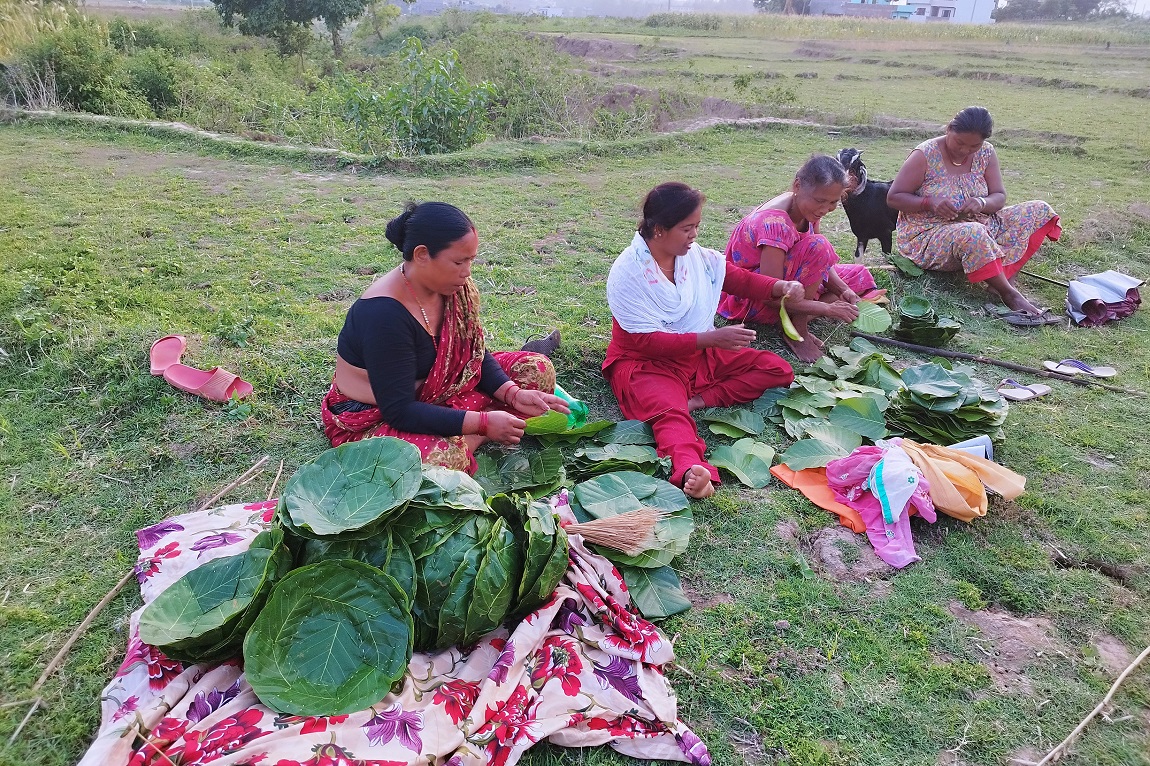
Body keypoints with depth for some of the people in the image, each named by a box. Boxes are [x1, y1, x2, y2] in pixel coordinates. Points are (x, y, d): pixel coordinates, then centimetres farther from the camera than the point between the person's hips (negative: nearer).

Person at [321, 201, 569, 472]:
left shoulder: (451, 288, -6)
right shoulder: (383, 313, -29)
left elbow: (475, 356, 6)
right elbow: (399, 411, -28)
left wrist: (514, 394, -12)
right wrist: (483, 423, -29)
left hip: (434, 394, 9)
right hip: (375, 418, -8)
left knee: (537, 370, 0)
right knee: (446, 456, -42)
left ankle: (468, 438, -12)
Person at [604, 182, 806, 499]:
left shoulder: (697, 256, 1)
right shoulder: (627, 273, -17)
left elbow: (740, 279, 14)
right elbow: (645, 342, -21)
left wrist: (780, 287, -8)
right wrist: (712, 338, -27)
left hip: (699, 354, 7)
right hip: (644, 362, -7)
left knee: (777, 370, -4)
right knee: (670, 413, -39)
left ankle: (698, 400, -21)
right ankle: (690, 469, -65)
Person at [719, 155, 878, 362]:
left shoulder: (807, 208, -6)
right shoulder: (775, 224, -32)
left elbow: (823, 262, 1)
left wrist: (843, 290, -17)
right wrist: (827, 308, -30)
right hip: (747, 299, -9)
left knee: (859, 276, 6)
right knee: (817, 246, -29)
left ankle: (799, 320, -9)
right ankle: (797, 331, -18)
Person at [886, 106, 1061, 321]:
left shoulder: (986, 153, 3)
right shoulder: (925, 155, -13)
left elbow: (999, 197, 3)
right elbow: (893, 197, -11)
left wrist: (982, 203, -21)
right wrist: (929, 202, -28)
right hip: (927, 237, -7)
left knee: (1039, 211, -4)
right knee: (973, 234, -39)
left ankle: (1003, 278, -19)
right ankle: (1010, 295, -24)